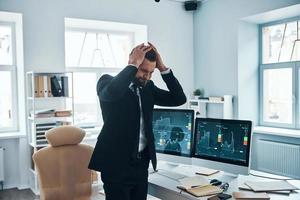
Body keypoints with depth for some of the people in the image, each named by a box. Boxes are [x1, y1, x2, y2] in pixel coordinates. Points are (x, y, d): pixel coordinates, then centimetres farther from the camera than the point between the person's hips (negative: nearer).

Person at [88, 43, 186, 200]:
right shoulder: (108, 81, -7)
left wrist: (162, 67, -4)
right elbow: (111, 92, -32)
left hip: (141, 163, 6)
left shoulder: (148, 87, 10)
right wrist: (133, 64, -21)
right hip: (117, 163, -6)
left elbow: (179, 98, 3)